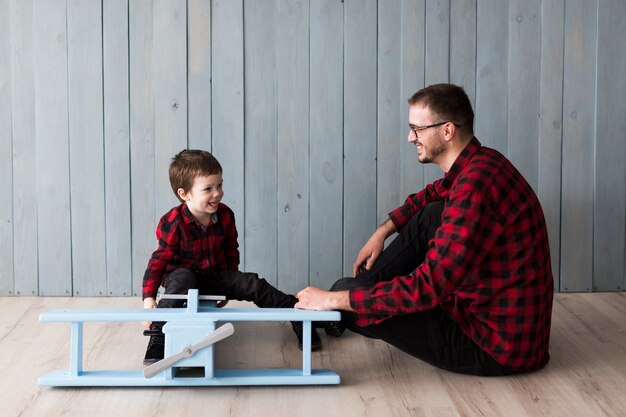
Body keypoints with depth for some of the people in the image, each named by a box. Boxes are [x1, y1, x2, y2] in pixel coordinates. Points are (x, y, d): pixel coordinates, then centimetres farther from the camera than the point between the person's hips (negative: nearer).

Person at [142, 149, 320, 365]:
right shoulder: (173, 223, -21)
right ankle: (157, 335, -38)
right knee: (182, 279, -38)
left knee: (252, 284, -14)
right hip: (182, 275, -4)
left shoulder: (225, 215, -7)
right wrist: (149, 298, -26)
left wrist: (230, 285, 12)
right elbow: (159, 260, -19)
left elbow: (231, 251, 9)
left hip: (216, 275, 4)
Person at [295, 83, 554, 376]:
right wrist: (383, 231, 14)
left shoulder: (475, 187, -27)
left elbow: (426, 289, -30)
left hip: (496, 349, -9)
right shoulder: (481, 162, 4)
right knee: (431, 216, 14)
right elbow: (433, 195, 28)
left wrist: (333, 300, -22)